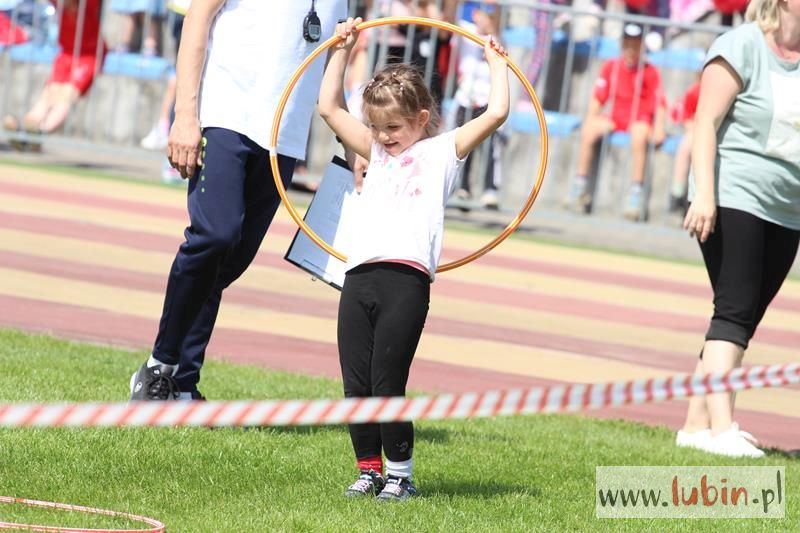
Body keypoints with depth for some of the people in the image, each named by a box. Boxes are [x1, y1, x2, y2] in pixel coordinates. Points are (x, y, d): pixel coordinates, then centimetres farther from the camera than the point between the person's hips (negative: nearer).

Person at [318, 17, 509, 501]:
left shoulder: (443, 151, 10)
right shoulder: (378, 153, 24)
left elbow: (496, 114, 1)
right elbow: (330, 108, 27)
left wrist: (497, 64, 13)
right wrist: (343, 51, 26)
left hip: (406, 278, -5)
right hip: (360, 276, 5)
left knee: (387, 384, -7)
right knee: (356, 385, 3)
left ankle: (400, 474, 4)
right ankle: (369, 470, 13)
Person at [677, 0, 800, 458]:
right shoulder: (743, 47, -7)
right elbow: (707, 122, -12)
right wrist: (704, 194, -20)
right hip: (735, 200, -7)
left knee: (744, 319, 6)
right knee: (734, 311, -14)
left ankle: (696, 423, 11)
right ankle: (722, 427, -20)